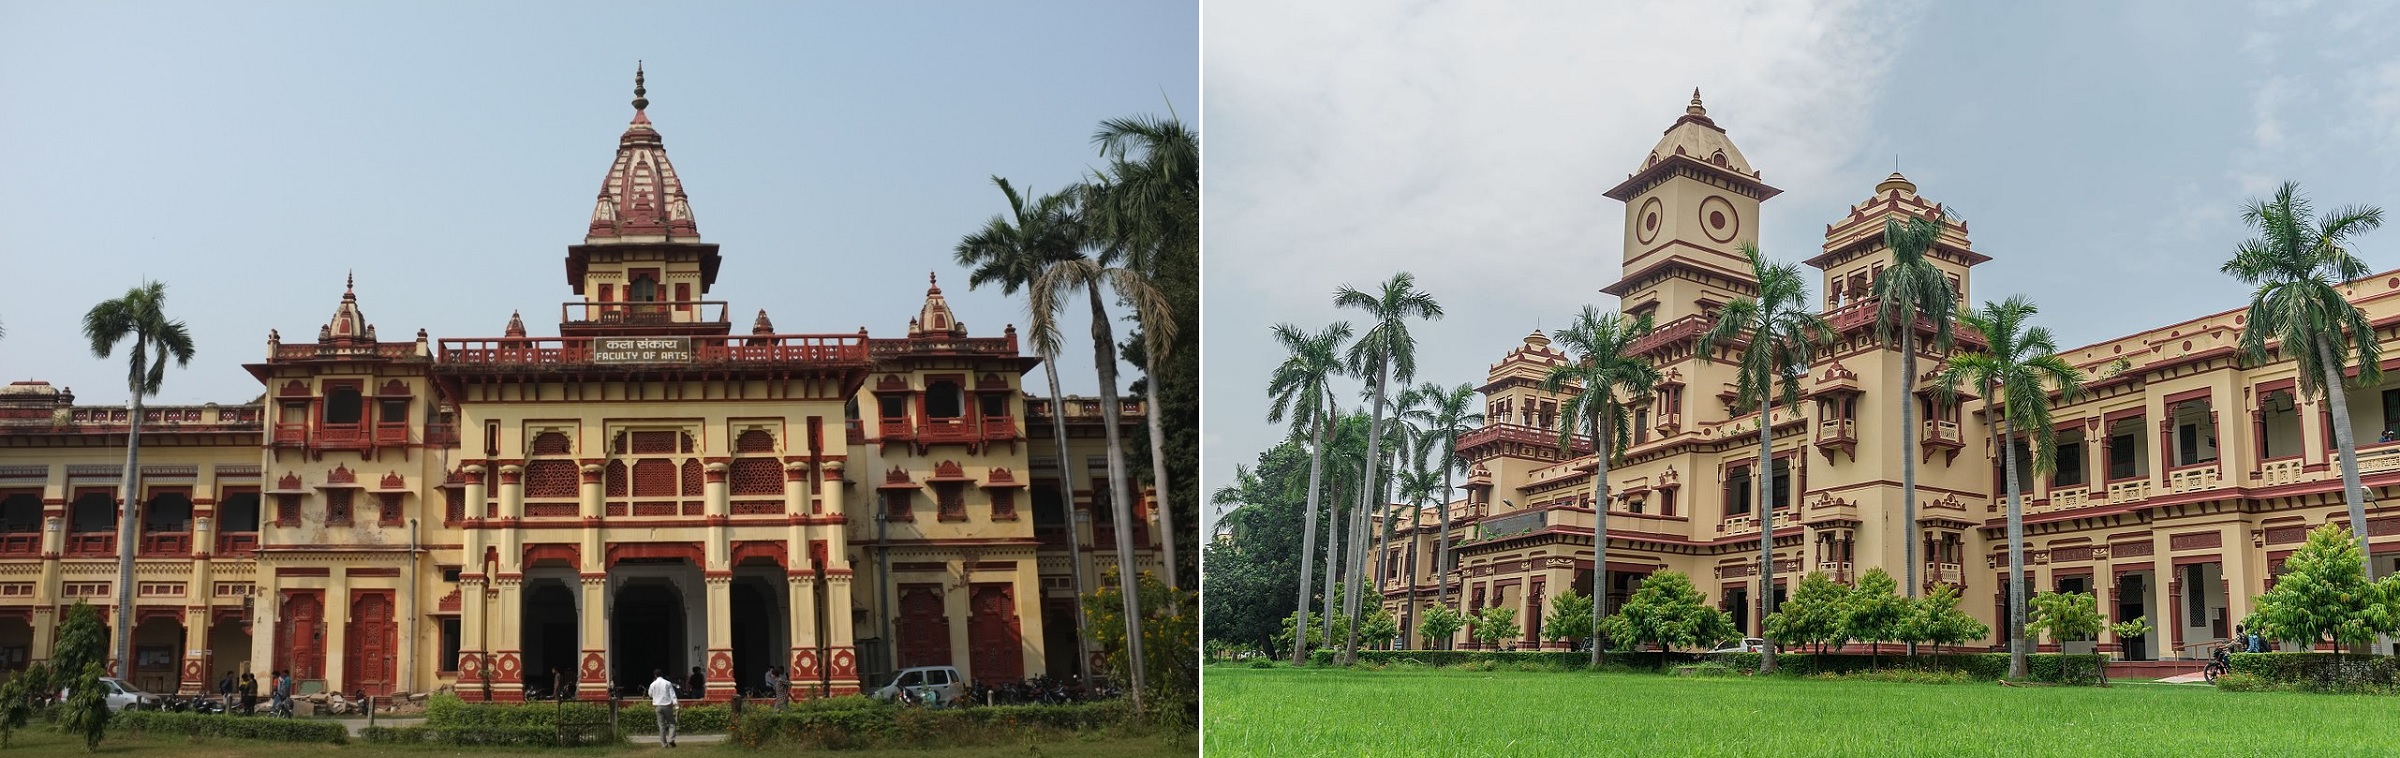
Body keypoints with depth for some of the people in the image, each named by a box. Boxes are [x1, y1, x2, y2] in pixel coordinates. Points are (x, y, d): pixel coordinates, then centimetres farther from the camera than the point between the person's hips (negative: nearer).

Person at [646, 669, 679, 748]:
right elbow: (672, 695, -6)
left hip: (658, 706, 1)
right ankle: (671, 739, -11)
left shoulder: (653, 684, -1)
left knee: (661, 725, 6)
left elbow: (650, 694, 16)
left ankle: (664, 743, 5)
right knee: (671, 723, 8)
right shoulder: (668, 683, -3)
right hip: (667, 705, -1)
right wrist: (676, 705, -5)